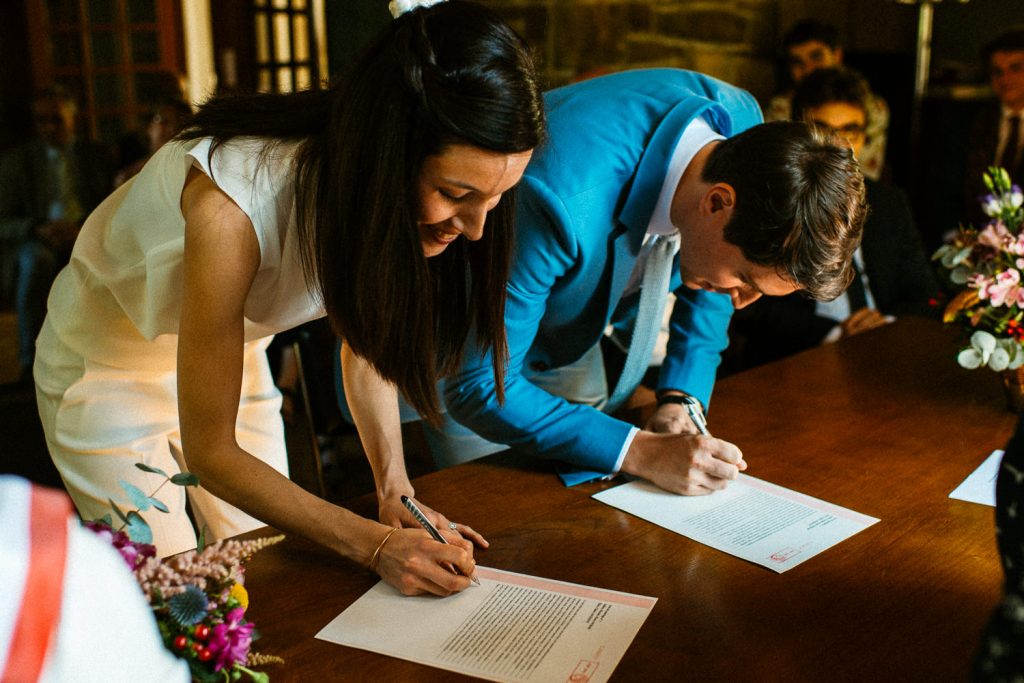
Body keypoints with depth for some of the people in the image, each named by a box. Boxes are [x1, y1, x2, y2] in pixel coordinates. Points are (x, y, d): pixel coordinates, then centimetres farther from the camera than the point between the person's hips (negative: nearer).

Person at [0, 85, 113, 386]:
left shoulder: (97, 154, 16)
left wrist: (84, 229, -14)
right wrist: (38, 229, -17)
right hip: (36, 241, 0)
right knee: (37, 259, -38)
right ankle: (31, 362, -30)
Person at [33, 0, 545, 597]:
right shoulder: (231, 208, -40)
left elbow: (368, 346, -6)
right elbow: (210, 450, -30)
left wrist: (396, 488, -19)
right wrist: (375, 545, -35)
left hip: (236, 352, 5)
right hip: (108, 364, -5)